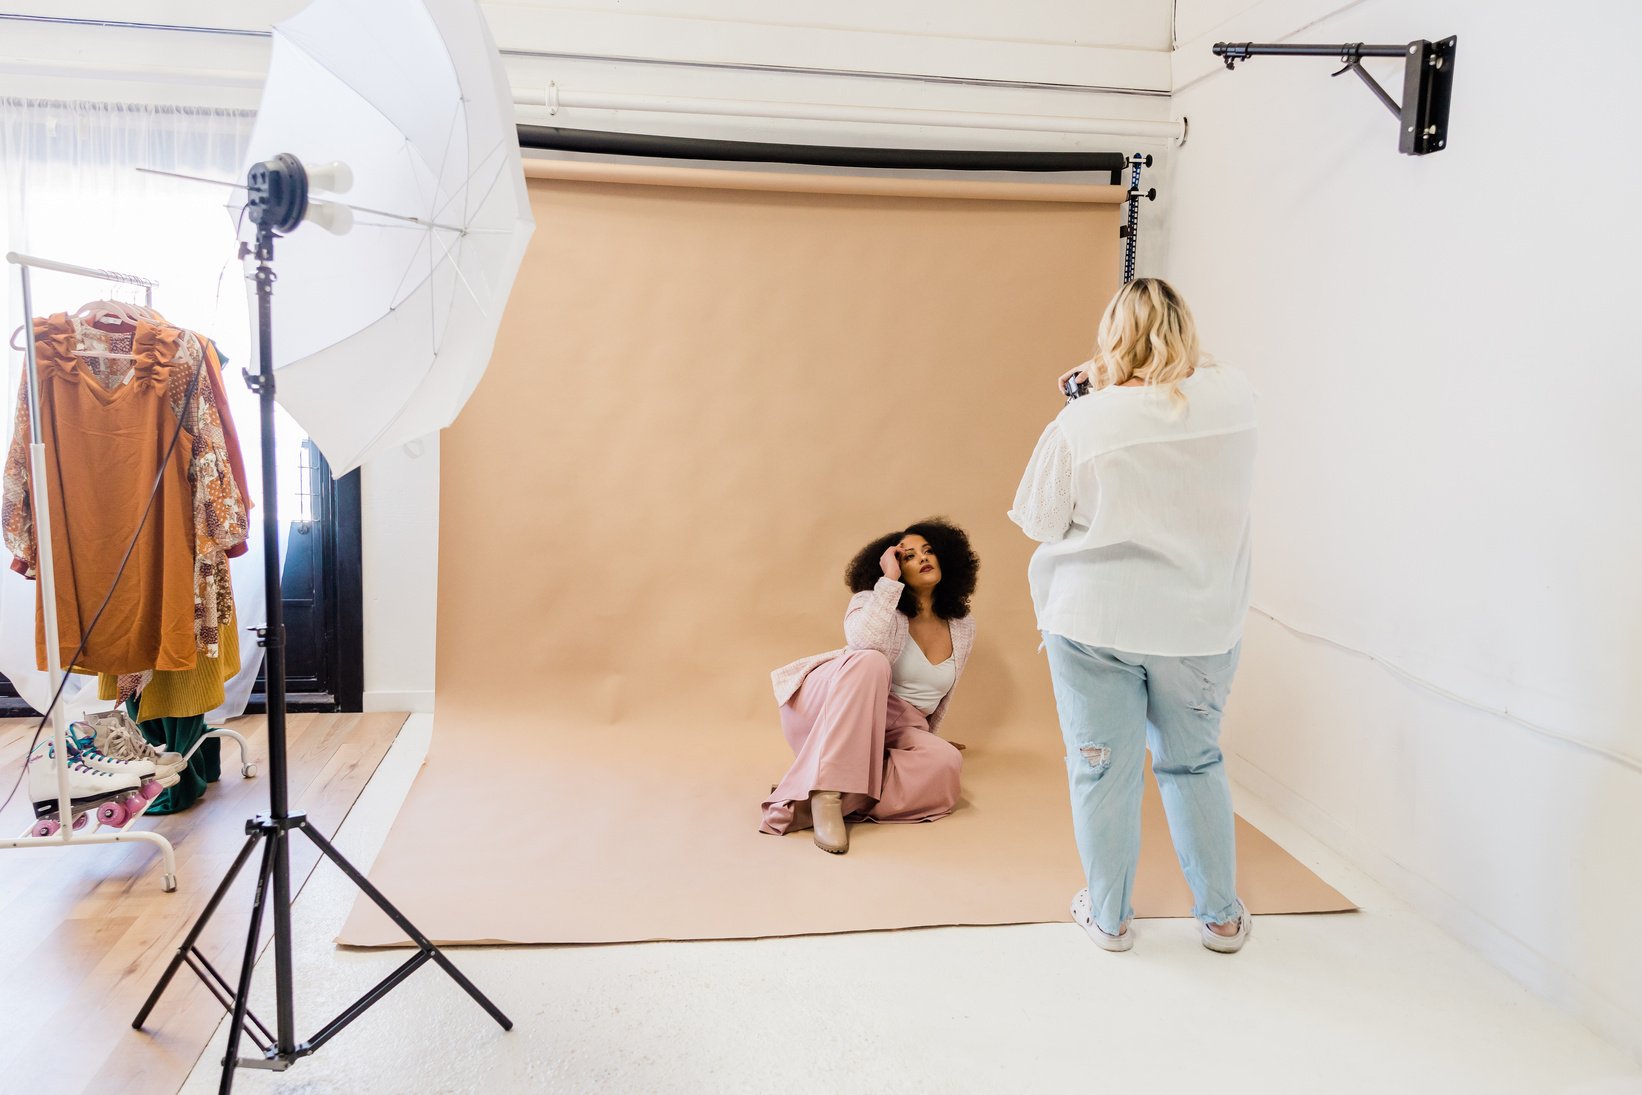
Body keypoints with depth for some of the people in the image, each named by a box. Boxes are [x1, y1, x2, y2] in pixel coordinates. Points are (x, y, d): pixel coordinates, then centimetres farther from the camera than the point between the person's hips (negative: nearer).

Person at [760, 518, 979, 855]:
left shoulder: (963, 627, 9)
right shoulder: (872, 600, -4)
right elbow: (864, 643, -28)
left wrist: (922, 745, 27)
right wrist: (889, 579, -21)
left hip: (891, 737, 5)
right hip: (830, 713, -4)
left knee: (944, 763, -31)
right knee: (870, 662, -37)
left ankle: (803, 803, -31)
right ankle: (827, 793, -42)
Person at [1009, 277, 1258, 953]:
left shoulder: (1080, 424, -15)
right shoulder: (1233, 398, -5)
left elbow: (1038, 521, -5)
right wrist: (1109, 385, 15)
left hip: (1096, 621, -3)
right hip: (1201, 625, 3)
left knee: (1102, 770, 11)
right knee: (1195, 765, 19)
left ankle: (1108, 916, 26)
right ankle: (1221, 916, 31)